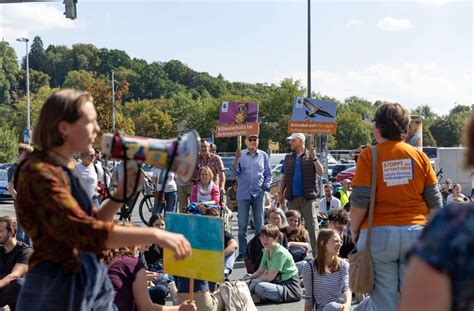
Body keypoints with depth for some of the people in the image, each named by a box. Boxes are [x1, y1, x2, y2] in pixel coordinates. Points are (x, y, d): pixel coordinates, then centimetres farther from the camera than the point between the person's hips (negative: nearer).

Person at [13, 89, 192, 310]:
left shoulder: (64, 169, 10)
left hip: (91, 281, 9)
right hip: (59, 288, -9)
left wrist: (124, 190, 2)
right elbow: (84, 232, -30)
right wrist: (155, 235, -32)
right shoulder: (40, 173, -20)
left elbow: (93, 220, 16)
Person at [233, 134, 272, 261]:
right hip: (243, 193, -1)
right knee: (242, 225, 0)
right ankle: (242, 252, 4)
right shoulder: (241, 155, 3)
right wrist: (236, 159, -17)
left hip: (258, 193, 1)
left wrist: (265, 186, -3)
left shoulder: (263, 155, 7)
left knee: (259, 224, 5)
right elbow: (235, 172, -3)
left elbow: (268, 174, 12)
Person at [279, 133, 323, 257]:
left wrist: (314, 159, -18)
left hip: (308, 197, -4)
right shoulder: (288, 158, 12)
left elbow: (320, 172, -7)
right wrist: (281, 193, 10)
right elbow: (284, 177, 15)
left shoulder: (310, 156, 2)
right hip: (292, 197, 4)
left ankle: (316, 253, -4)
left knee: (312, 226, -5)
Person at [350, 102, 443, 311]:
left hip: (378, 234, -2)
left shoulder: (369, 156, -4)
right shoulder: (419, 156, 5)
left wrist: (354, 230, 6)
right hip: (416, 232, 3)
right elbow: (435, 202, 7)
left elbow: (359, 201, -8)